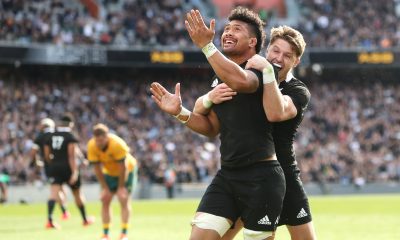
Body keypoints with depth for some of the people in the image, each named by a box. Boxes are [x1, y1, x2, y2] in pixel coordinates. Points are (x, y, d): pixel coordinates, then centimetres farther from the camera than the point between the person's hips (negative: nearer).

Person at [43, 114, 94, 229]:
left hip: (55, 167, 3)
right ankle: (85, 219, 30)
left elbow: (47, 156, 11)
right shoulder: (70, 137, -9)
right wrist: (75, 172, -22)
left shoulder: (51, 136, 8)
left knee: (54, 193, -9)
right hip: (68, 168, -3)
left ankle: (50, 219, -31)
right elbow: (71, 156, -18)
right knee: (77, 194, 14)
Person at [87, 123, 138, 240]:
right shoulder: (92, 146, -23)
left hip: (127, 170, -4)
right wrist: (104, 188, -14)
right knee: (105, 199, -6)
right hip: (109, 172, 4)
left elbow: (122, 167, -26)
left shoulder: (117, 144, -35)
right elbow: (97, 168, -15)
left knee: (124, 199, -14)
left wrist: (121, 187, -21)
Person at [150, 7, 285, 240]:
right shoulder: (219, 80, 15)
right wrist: (181, 112, 6)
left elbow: (240, 81, -35)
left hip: (261, 177, -7)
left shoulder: (260, 70, -10)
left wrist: (206, 45, -33)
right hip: (227, 175, 7)